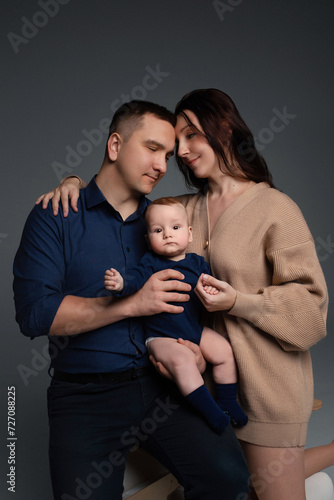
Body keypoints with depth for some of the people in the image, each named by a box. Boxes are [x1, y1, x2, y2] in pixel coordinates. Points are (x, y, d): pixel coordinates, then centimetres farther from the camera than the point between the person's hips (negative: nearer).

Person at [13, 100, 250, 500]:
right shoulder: (54, 217, -1)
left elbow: (192, 297, 19)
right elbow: (33, 311, -12)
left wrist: (197, 349, -2)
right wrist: (132, 304, -16)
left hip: (163, 384, 3)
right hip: (85, 397, -2)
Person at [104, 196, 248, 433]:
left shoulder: (197, 262, 4)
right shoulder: (151, 263, -10)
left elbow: (209, 280, 3)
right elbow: (137, 276, -25)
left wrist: (211, 289, -22)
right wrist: (122, 283, -48)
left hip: (195, 329, 6)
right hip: (161, 337, -5)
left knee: (225, 351, 0)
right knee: (183, 360, -30)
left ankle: (227, 401, 21)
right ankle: (210, 411, -15)